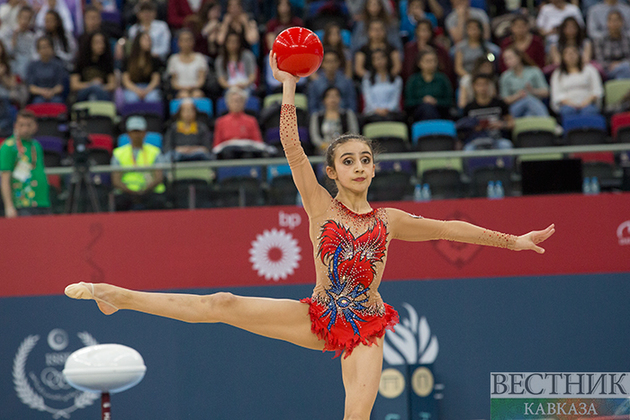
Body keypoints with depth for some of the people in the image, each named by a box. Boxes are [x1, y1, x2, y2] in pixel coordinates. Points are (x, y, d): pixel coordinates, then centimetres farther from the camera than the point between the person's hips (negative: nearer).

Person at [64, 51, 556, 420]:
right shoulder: (320, 206, 0)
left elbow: (450, 228, 13)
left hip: (365, 329, 2)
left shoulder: (389, 220, 7)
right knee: (223, 305, -13)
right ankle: (115, 295, -13)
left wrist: (511, 241, 15)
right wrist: (289, 86, -18)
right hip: (318, 317, -2)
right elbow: (292, 147, -10)